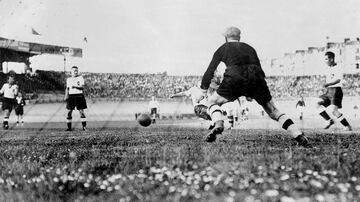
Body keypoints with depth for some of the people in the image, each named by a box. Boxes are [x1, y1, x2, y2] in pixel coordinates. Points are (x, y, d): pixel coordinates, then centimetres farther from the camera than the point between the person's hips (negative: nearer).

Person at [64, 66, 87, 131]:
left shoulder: (80, 78, 2)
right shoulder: (68, 79, 13)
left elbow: (82, 87, -8)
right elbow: (67, 88, 18)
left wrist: (75, 86, -22)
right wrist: (66, 96, 5)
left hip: (79, 96, -3)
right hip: (71, 96, 3)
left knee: (81, 111, -4)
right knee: (69, 112, -2)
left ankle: (84, 127, -1)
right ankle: (69, 127, 5)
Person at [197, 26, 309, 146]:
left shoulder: (222, 49, 25)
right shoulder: (249, 48, 32)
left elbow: (209, 72, 23)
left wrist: (203, 90, 34)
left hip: (234, 78, -3)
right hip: (256, 78, 3)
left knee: (212, 101, 19)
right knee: (273, 111, 17)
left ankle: (218, 125, -10)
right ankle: (299, 136, 2)